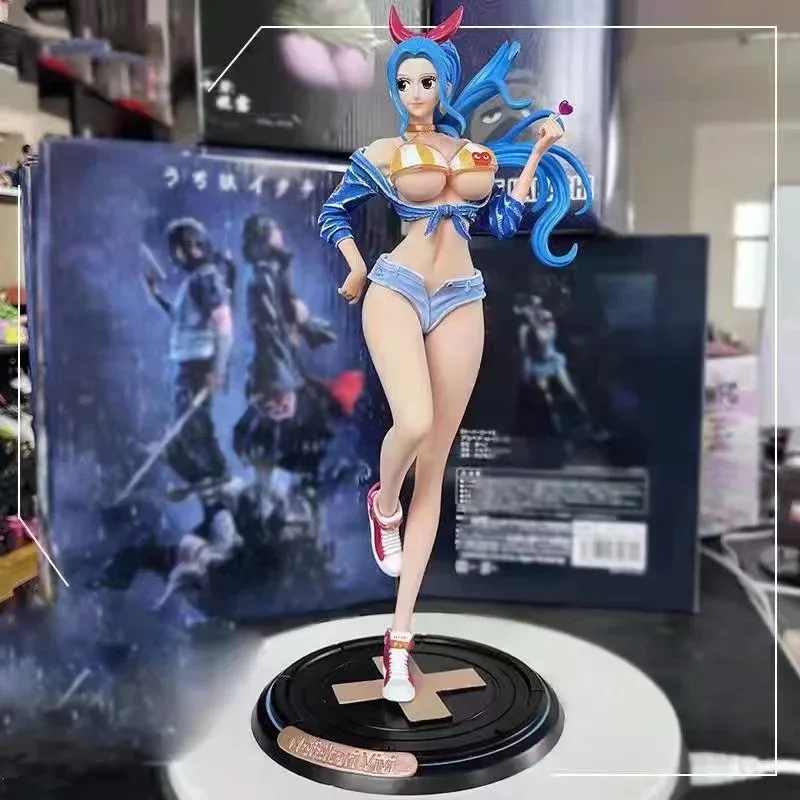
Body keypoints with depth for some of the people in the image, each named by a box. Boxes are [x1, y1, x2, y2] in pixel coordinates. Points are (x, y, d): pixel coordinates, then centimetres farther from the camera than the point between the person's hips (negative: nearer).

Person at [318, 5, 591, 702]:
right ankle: (383, 504, 7)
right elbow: (334, 212, 18)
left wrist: (538, 153, 16)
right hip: (396, 289, -2)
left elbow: (504, 221, 15)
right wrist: (357, 272, 9)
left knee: (434, 468, -1)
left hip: (461, 302, 3)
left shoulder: (476, 152, 17)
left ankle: (401, 632, 5)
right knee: (414, 421, -32)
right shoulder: (381, 154, 8)